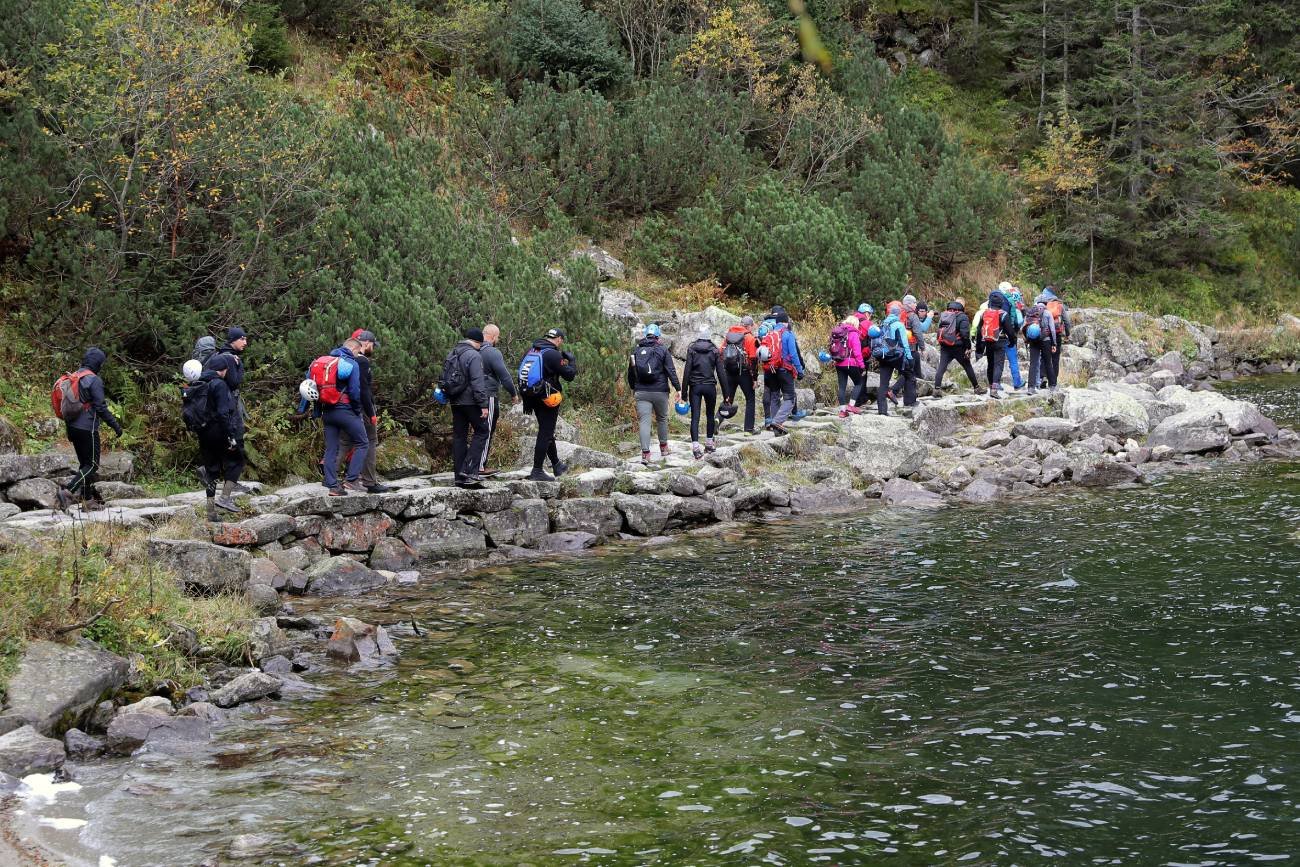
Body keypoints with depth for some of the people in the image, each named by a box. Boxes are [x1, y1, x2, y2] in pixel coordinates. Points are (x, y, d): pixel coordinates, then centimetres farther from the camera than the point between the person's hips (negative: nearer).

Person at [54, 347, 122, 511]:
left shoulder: (73, 378, 11)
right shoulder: (94, 380, -14)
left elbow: (67, 405, 17)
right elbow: (101, 407, -17)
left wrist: (68, 430, 23)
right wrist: (115, 424, -9)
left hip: (72, 428, 8)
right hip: (88, 428, -8)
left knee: (84, 463, 16)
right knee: (92, 465, -3)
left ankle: (88, 499, 19)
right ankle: (68, 491, -17)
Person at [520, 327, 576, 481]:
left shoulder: (531, 351, 9)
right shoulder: (553, 354, -16)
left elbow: (522, 370, 16)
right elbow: (569, 375, -13)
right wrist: (571, 360, 4)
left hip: (532, 397, 8)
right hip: (548, 398, -8)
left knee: (547, 432, 20)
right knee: (545, 434, -4)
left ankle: (556, 464, 35)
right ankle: (537, 471, -5)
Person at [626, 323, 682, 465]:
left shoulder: (636, 351, 6)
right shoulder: (663, 350, -3)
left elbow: (631, 372, 14)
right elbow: (671, 371, -8)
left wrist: (633, 388, 28)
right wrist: (678, 389, -5)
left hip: (641, 392, 1)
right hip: (660, 392, -1)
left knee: (644, 421, -4)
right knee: (662, 418, 19)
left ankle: (645, 453, -15)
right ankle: (663, 447, 30)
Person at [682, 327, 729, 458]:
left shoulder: (691, 349, 1)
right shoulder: (714, 350, 3)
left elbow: (687, 370, -4)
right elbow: (721, 372, 1)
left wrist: (684, 390, -2)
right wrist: (726, 392, 5)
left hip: (695, 387, -1)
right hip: (710, 386, 1)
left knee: (695, 417, -3)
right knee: (710, 415, 18)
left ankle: (695, 446, -15)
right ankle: (709, 443, 24)